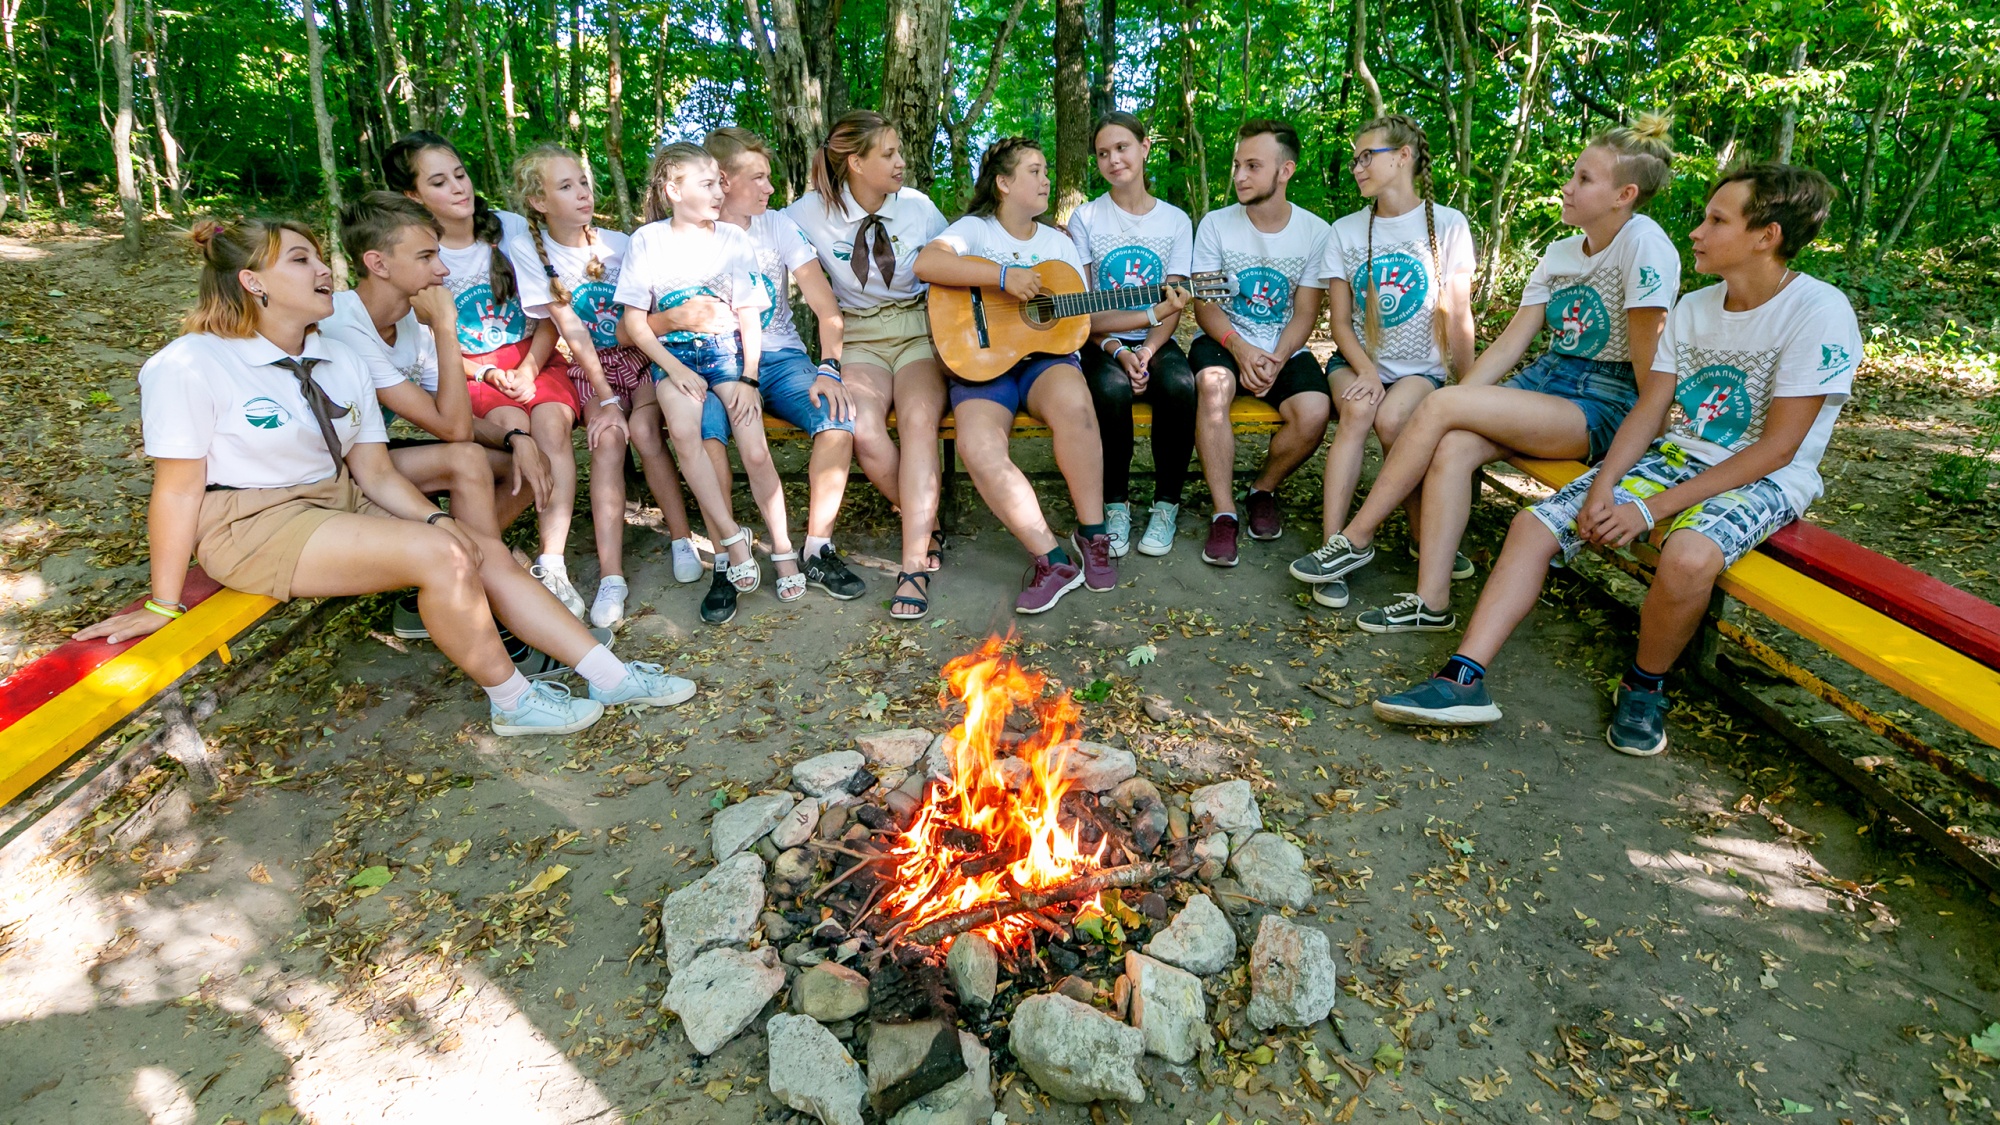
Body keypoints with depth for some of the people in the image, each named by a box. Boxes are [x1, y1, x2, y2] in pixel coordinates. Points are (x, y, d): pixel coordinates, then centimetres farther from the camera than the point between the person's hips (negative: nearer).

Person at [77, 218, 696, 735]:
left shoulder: (342, 362, 8)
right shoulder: (188, 366, -12)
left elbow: (374, 469, 5)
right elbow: (179, 488, -12)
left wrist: (436, 517, -13)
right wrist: (162, 605, -7)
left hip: (341, 503, 7)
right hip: (252, 526, -7)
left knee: (488, 551, -10)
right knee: (439, 555, -28)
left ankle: (610, 675, -9)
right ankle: (512, 702, -13)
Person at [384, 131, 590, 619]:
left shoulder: (512, 228, 0)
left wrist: (529, 369, -11)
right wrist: (490, 375, -13)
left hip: (532, 358, 1)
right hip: (469, 373, -1)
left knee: (551, 423, -29)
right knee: (513, 424, -32)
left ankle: (552, 564, -32)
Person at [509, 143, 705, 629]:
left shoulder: (618, 244, -3)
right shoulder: (529, 250, -7)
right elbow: (571, 330, -12)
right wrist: (606, 397, -16)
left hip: (641, 357, 1)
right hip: (590, 368, 0)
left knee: (644, 431, -27)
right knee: (607, 440, -26)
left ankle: (682, 539, -10)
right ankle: (611, 577, -28)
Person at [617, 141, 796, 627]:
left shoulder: (733, 239, 5)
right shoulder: (648, 240, 2)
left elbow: (749, 314, 3)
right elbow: (635, 321, 1)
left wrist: (748, 377, -8)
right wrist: (674, 369, -10)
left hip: (727, 350, 1)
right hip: (673, 354, 0)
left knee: (755, 450, -19)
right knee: (683, 431, -31)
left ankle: (782, 547, -4)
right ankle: (731, 540, -22)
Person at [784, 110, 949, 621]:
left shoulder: (919, 207, 2)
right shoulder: (814, 212, -1)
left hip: (918, 329, 0)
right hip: (857, 336, 0)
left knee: (919, 418, -32)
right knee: (864, 429, -32)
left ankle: (914, 566, -33)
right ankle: (926, 528, -8)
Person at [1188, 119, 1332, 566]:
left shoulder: (1315, 232, 0)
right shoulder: (1216, 224, -1)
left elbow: (1305, 313, -1)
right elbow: (1204, 304, -5)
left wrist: (1276, 361, -19)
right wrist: (1239, 347, -23)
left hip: (1284, 348, 1)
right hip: (1223, 341, -1)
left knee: (1314, 411, -28)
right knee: (1212, 385, -36)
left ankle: (1263, 490, 2)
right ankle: (1224, 513, -26)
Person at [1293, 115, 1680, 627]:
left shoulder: (1643, 243, -11)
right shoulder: (1560, 252, 12)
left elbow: (1651, 364, -13)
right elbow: (1512, 339, 6)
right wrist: (1459, 401, -6)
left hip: (1603, 407, -7)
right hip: (1545, 380, 7)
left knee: (1441, 402, -25)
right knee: (1451, 448, -24)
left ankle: (1357, 537, -16)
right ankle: (1432, 603, -24)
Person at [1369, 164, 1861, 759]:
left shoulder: (1819, 312, -13)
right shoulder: (1692, 308, 8)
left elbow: (1777, 448, -18)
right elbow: (1648, 410, 4)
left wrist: (1651, 510, -23)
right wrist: (1603, 487, -14)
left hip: (1764, 481, -6)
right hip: (1675, 457, 6)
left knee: (1689, 555, -38)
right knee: (1533, 524, -13)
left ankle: (1645, 686, -9)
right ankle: (1463, 679, -17)